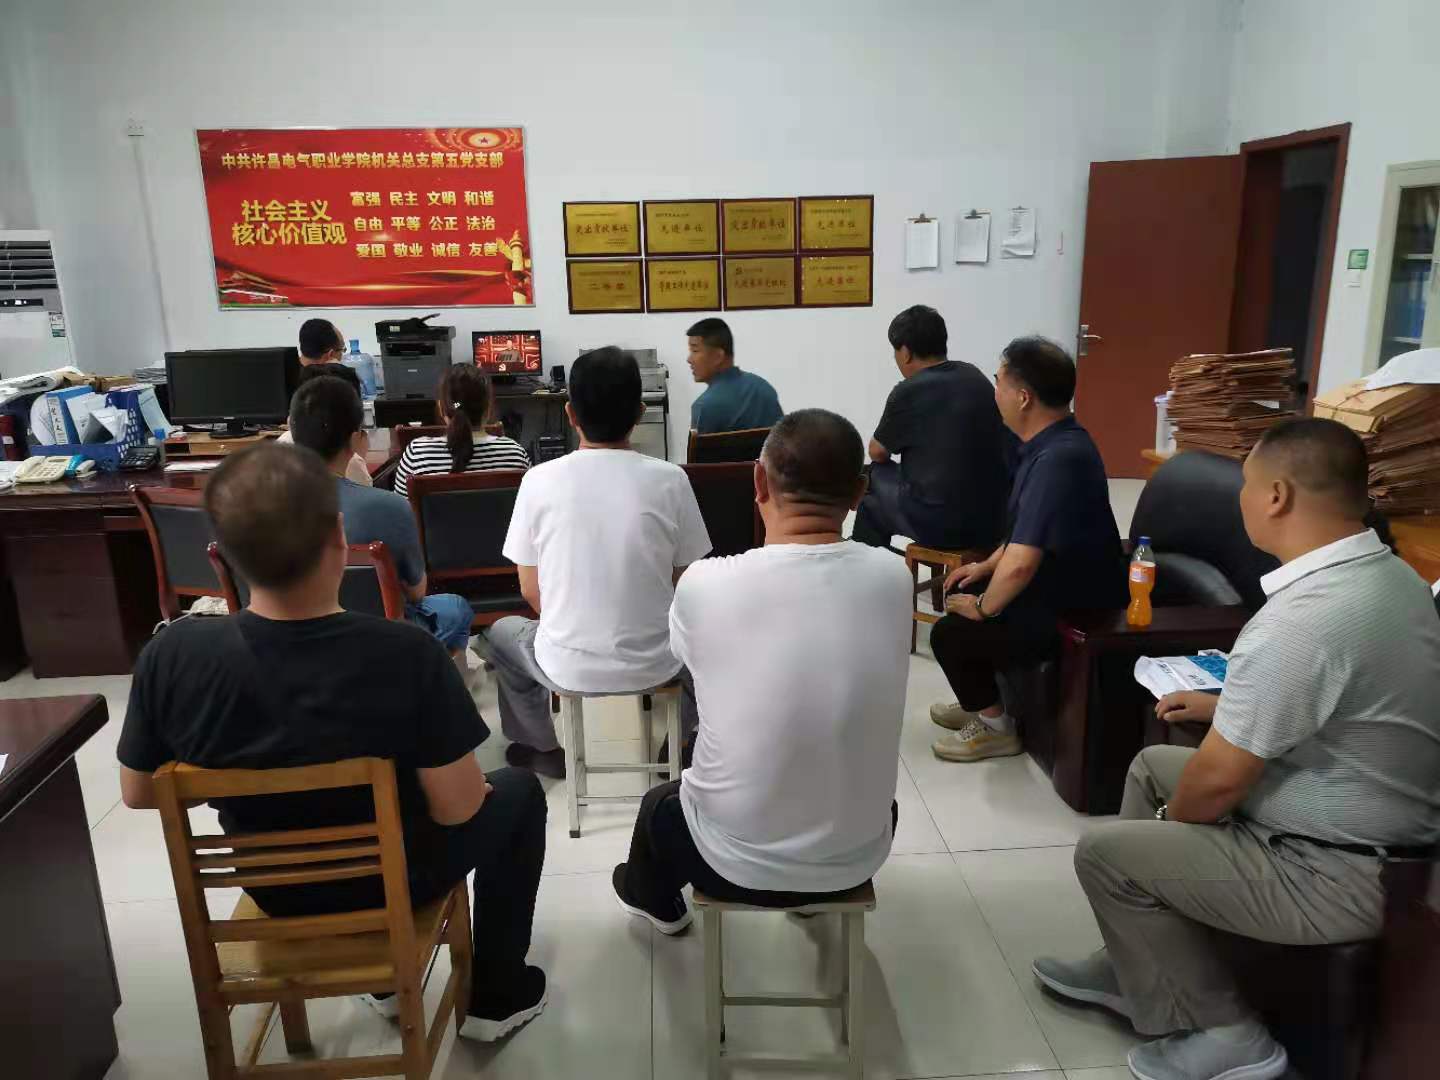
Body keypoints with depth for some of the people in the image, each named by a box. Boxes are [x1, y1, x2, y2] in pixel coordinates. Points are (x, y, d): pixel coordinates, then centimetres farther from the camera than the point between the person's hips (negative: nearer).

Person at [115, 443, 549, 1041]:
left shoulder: (172, 654, -23)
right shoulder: (406, 654, -33)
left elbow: (137, 793, -7)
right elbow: (456, 809, -24)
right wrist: (471, 779, -1)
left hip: (273, 888, 4)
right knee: (518, 791, 23)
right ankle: (495, 998, 30)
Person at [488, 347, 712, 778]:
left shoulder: (539, 479, -10)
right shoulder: (670, 478, -11)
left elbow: (531, 590, 0)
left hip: (568, 668, 0)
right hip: (655, 663, 1)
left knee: (503, 633, 33)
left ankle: (545, 749, 42)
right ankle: (685, 739, 41)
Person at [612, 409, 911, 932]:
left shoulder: (704, 584, -24)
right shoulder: (893, 578, -15)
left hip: (738, 864, -2)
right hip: (858, 858, 2)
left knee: (661, 803, 33)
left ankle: (654, 897, 63)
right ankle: (818, 893, 64)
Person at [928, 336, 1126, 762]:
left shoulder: (1057, 460, -31)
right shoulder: (1055, 441, 2)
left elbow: (1020, 565, -35)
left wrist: (984, 608, -17)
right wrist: (987, 566, 14)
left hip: (1073, 615, -10)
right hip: (1061, 587, 10)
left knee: (949, 633, -6)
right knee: (960, 594, 17)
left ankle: (995, 727, 14)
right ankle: (981, 702, 31)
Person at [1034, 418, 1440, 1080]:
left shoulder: (1300, 619, -31)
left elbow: (1219, 781, -23)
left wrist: (1170, 821, -2)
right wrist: (1224, 706, 19)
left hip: (1336, 876, -10)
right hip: (1377, 829, 10)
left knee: (1104, 853, -1)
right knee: (1152, 766, 19)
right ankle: (1134, 969, 29)